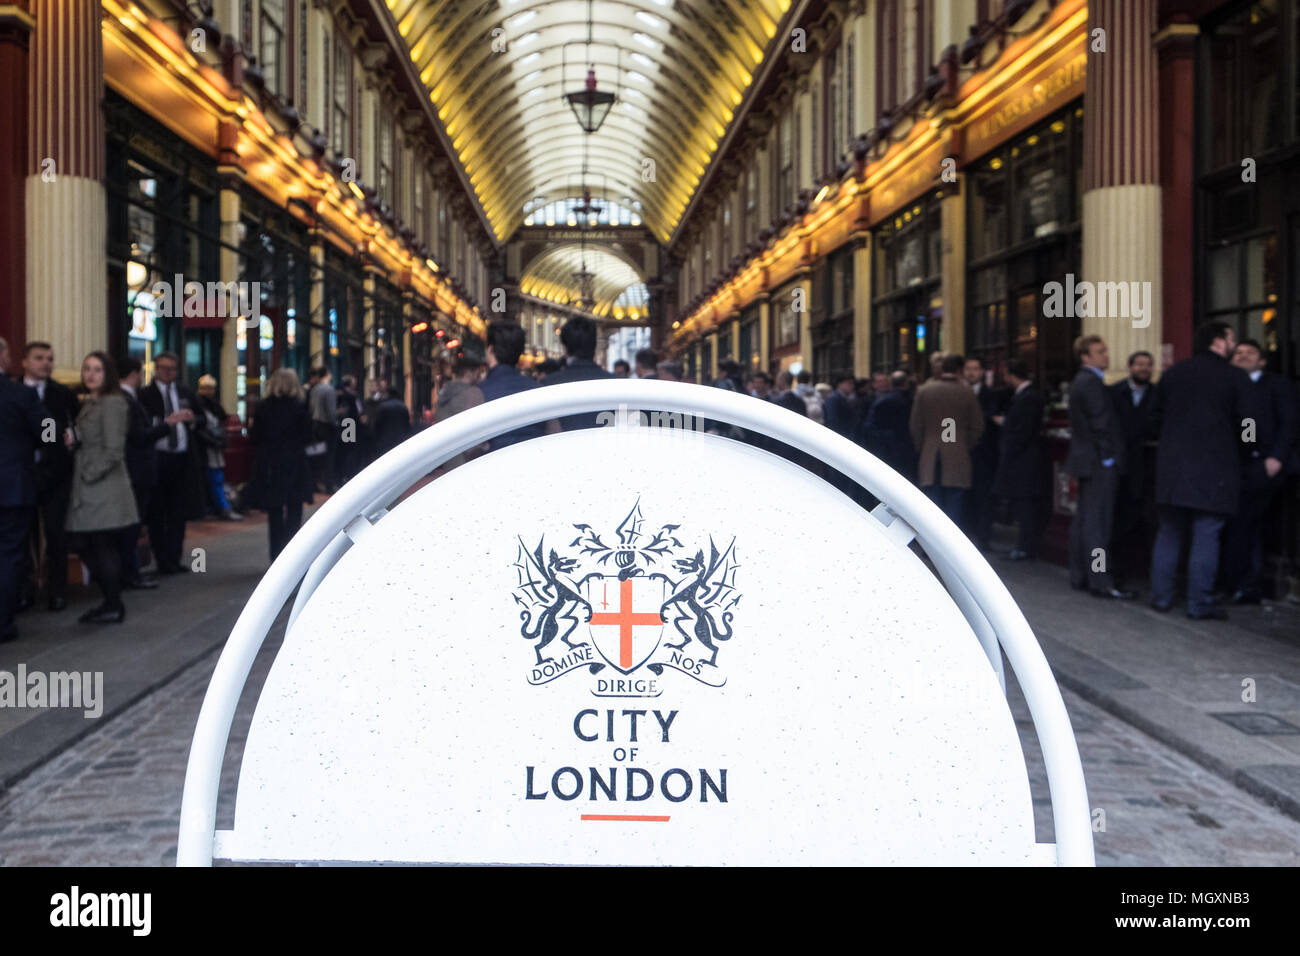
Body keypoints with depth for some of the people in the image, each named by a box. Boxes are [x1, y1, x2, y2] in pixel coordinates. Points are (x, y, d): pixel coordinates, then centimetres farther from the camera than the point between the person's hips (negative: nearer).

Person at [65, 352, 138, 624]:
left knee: (105, 546, -2)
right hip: (86, 490, 9)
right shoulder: (88, 404, 16)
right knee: (82, 544, 10)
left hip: (105, 487, -9)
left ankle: (113, 607, 9)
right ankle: (111, 600, 21)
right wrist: (73, 442, 2)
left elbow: (113, 450, -16)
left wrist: (89, 474, -13)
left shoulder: (112, 403, -12)